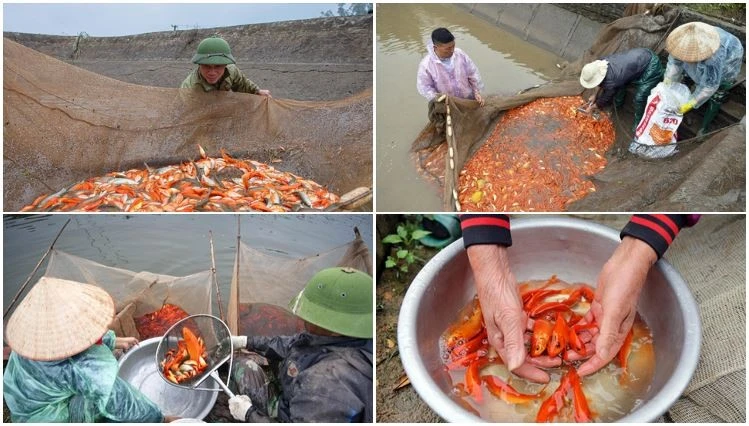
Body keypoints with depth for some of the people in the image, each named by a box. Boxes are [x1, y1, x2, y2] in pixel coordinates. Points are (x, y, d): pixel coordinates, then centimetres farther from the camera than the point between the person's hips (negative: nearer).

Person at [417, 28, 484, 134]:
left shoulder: (460, 54, -19)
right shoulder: (426, 64, -28)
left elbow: (473, 73, -6)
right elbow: (424, 87, -18)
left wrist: (477, 92, -8)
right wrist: (437, 98, -31)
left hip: (467, 99, 3)